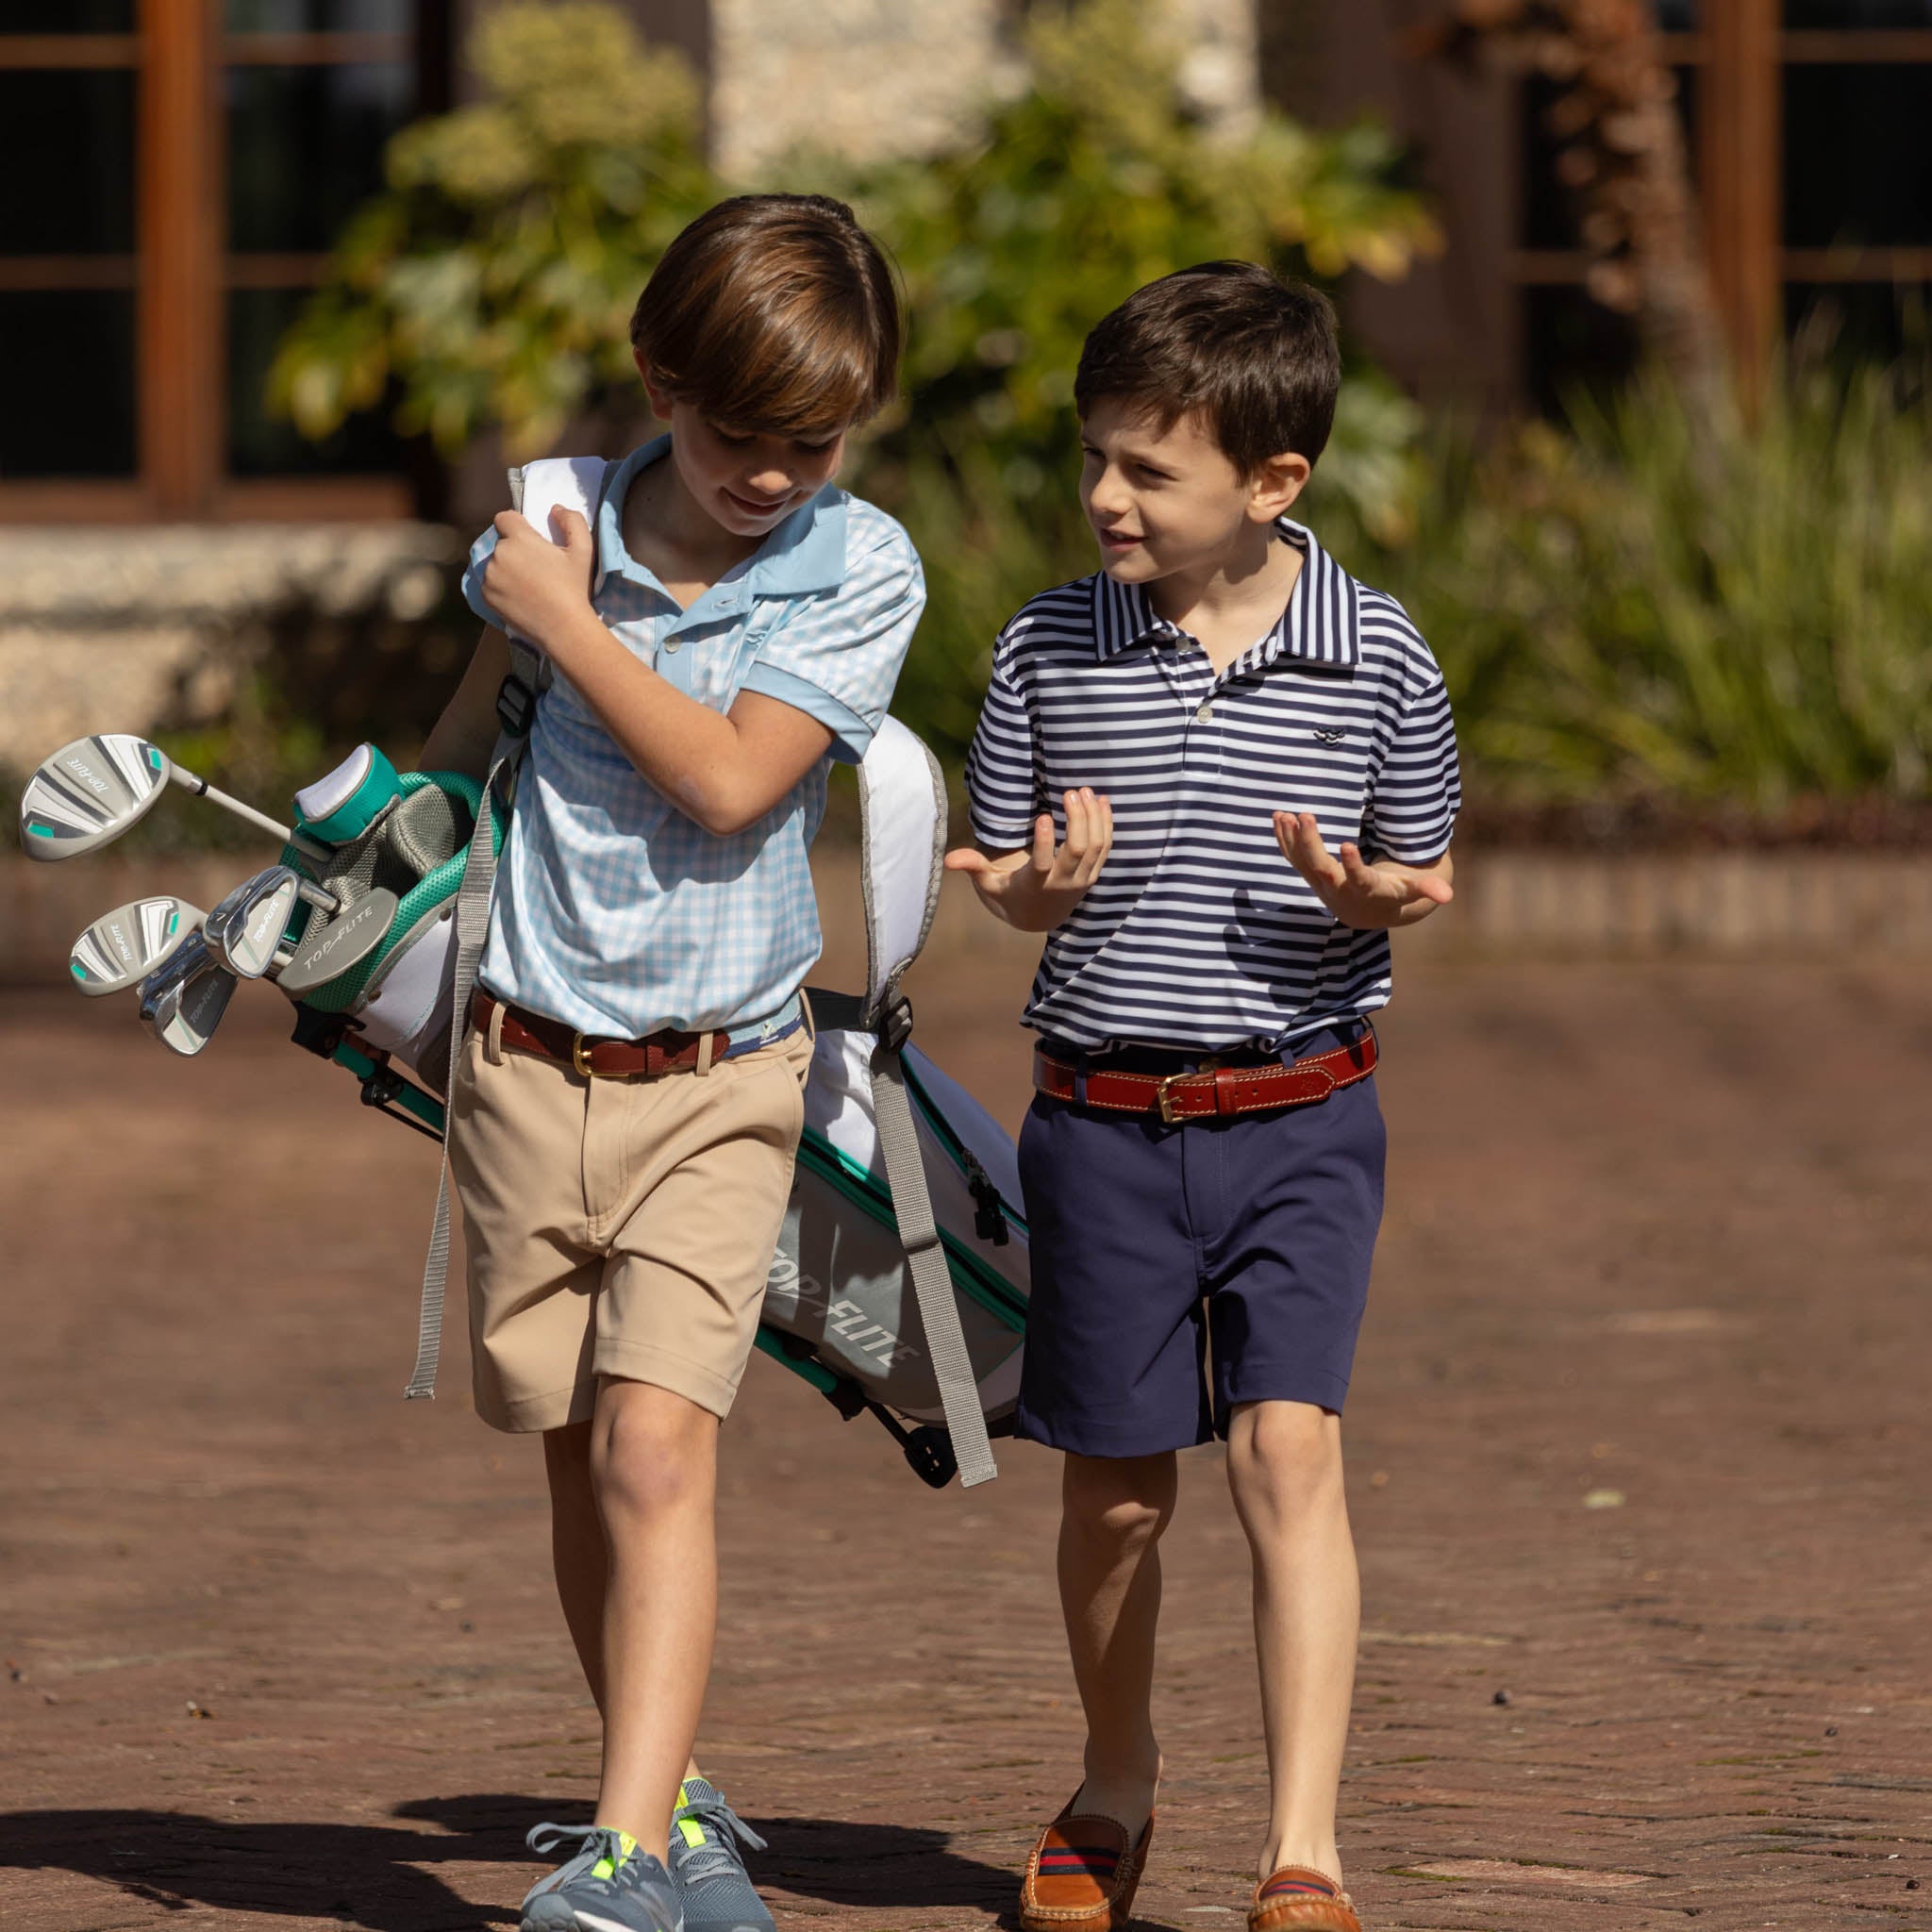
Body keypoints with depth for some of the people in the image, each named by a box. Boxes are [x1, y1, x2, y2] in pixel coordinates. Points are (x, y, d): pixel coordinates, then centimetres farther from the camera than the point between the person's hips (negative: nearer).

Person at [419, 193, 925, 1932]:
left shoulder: (861, 569, -7)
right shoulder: (556, 519, 0)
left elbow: (729, 777, -18)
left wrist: (567, 621, -13)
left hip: (717, 1079, -3)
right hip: (526, 1057, 3)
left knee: (655, 1447, -16)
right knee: (579, 1465, 9)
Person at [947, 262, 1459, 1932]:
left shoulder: (1377, 657, -5)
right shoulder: (1051, 649, -2)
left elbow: (1418, 870, 5)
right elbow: (1006, 878, 7)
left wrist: (1372, 896, -18)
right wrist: (1038, 888, -16)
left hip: (1300, 1116, -2)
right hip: (1104, 1117, 2)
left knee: (1288, 1448, -14)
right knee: (1116, 1488, 11)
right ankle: (1117, 1781, 36)